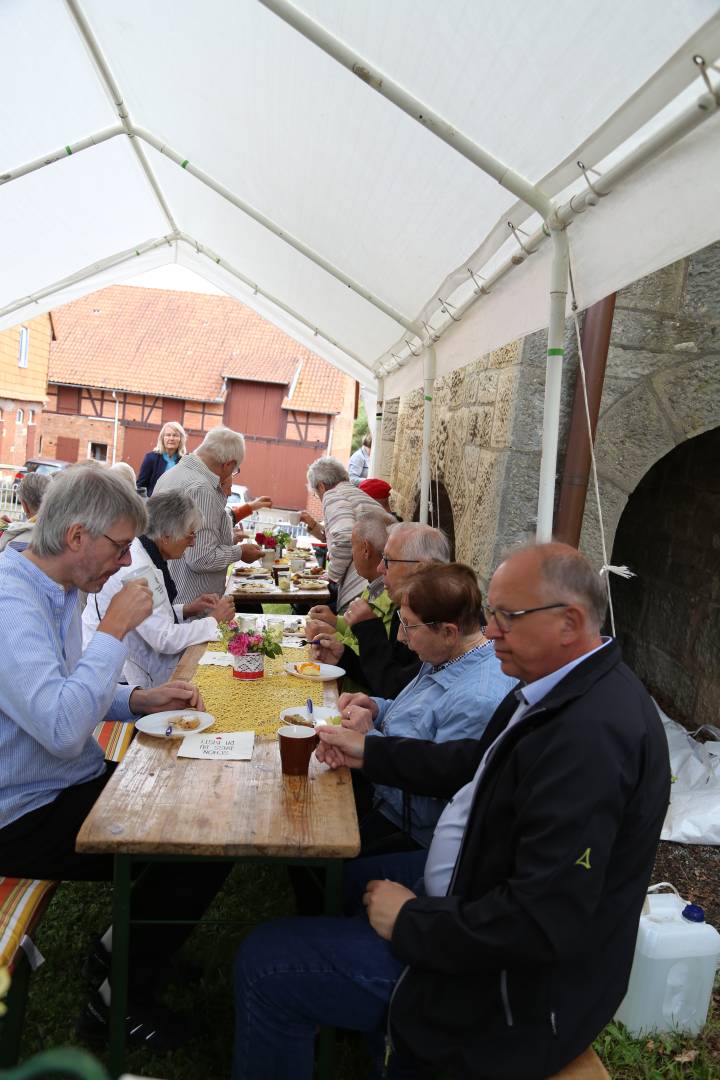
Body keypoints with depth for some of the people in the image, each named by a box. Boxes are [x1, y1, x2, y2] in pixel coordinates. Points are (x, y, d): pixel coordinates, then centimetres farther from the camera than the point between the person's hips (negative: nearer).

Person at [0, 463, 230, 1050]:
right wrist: (115, 629, -28)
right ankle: (121, 1000, 11)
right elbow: (61, 728, -37)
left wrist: (140, 699, 0)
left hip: (72, 783, 10)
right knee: (208, 848, -11)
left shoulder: (56, 590, 5)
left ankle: (125, 943, 26)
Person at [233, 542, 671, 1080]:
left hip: (514, 982, -10)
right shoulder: (572, 691, -1)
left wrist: (412, 921, -20)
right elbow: (477, 763, 12)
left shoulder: (591, 733, -33)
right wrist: (369, 752, 10)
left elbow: (541, 925, -33)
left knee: (264, 961, -7)